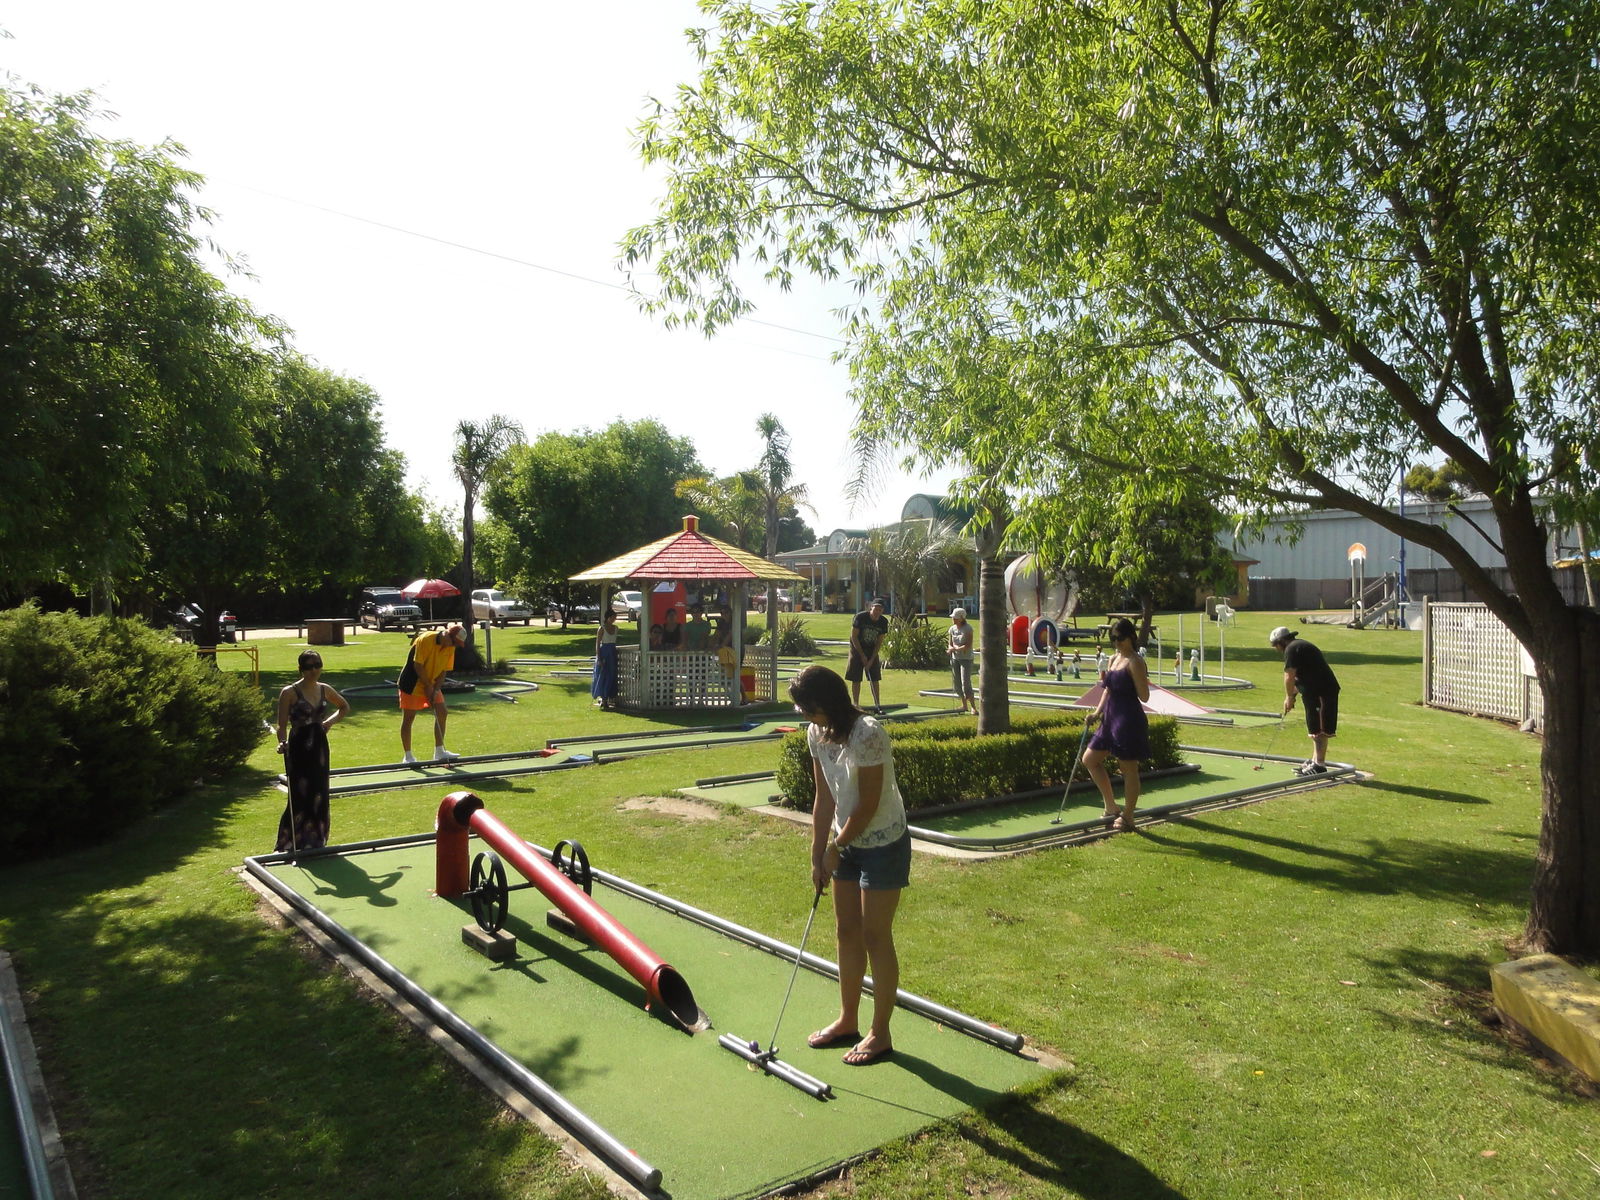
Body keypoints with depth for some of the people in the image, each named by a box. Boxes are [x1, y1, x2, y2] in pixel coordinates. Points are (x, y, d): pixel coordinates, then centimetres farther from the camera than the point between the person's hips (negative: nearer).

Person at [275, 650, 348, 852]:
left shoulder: (324, 690, 5)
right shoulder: (290, 692, -10)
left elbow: (345, 708, 22)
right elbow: (282, 725, -12)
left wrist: (330, 721, 5)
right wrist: (282, 743, -30)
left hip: (319, 746, 5)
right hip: (299, 748, -5)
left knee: (319, 795, 8)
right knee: (301, 796, -5)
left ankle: (316, 841, 20)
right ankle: (290, 843, 7)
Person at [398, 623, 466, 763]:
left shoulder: (450, 647, -4)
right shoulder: (425, 640, -24)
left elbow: (443, 670, 0)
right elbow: (417, 665, -23)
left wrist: (435, 690, -11)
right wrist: (428, 686, -18)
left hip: (431, 684, 7)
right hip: (412, 683, -7)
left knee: (442, 713, 0)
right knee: (408, 718, -1)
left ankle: (439, 752, 7)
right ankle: (407, 756, 7)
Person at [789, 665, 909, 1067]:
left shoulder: (867, 735, -27)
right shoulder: (817, 733, -3)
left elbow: (869, 804, -22)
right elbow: (824, 799, 4)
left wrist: (836, 847, -11)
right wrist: (818, 856, 4)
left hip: (883, 845, -7)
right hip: (847, 844, 8)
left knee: (875, 937, 2)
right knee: (846, 932, 15)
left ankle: (880, 1034, 17)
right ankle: (847, 1021, 31)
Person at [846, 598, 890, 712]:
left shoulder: (883, 622, -8)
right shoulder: (860, 617, -19)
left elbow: (879, 642, -5)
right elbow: (854, 636, -15)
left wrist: (872, 659, -11)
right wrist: (862, 655, -14)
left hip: (872, 651, 3)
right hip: (857, 650, -3)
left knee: (874, 679, 0)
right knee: (856, 680, -3)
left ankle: (877, 705, 5)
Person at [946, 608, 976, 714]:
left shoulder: (968, 629, -11)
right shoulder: (952, 629, 6)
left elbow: (968, 646, -16)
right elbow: (950, 645, 10)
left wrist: (955, 648, -14)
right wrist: (958, 648, -11)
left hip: (966, 659, -6)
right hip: (955, 658, 6)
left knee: (966, 683, -13)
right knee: (957, 682, 7)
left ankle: (973, 707, -6)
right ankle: (964, 706, 20)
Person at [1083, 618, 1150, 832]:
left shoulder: (1135, 662, -13)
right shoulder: (1113, 659, 13)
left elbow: (1144, 696, -16)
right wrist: (1098, 712, 8)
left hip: (1129, 720, -9)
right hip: (1110, 718, 9)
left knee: (1128, 769, 2)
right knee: (1090, 760, 12)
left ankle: (1127, 817, 15)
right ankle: (1111, 807, 23)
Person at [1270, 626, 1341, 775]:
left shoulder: (1291, 649, -11)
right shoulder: (1300, 645, 21)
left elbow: (1289, 676, -15)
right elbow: (1297, 676, 21)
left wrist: (1289, 697, -4)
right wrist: (1292, 695, 13)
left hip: (1321, 692, -11)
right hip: (1317, 691, 11)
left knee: (1319, 729, -7)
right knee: (1315, 728, 16)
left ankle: (1319, 765, -5)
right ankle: (1315, 760, 24)